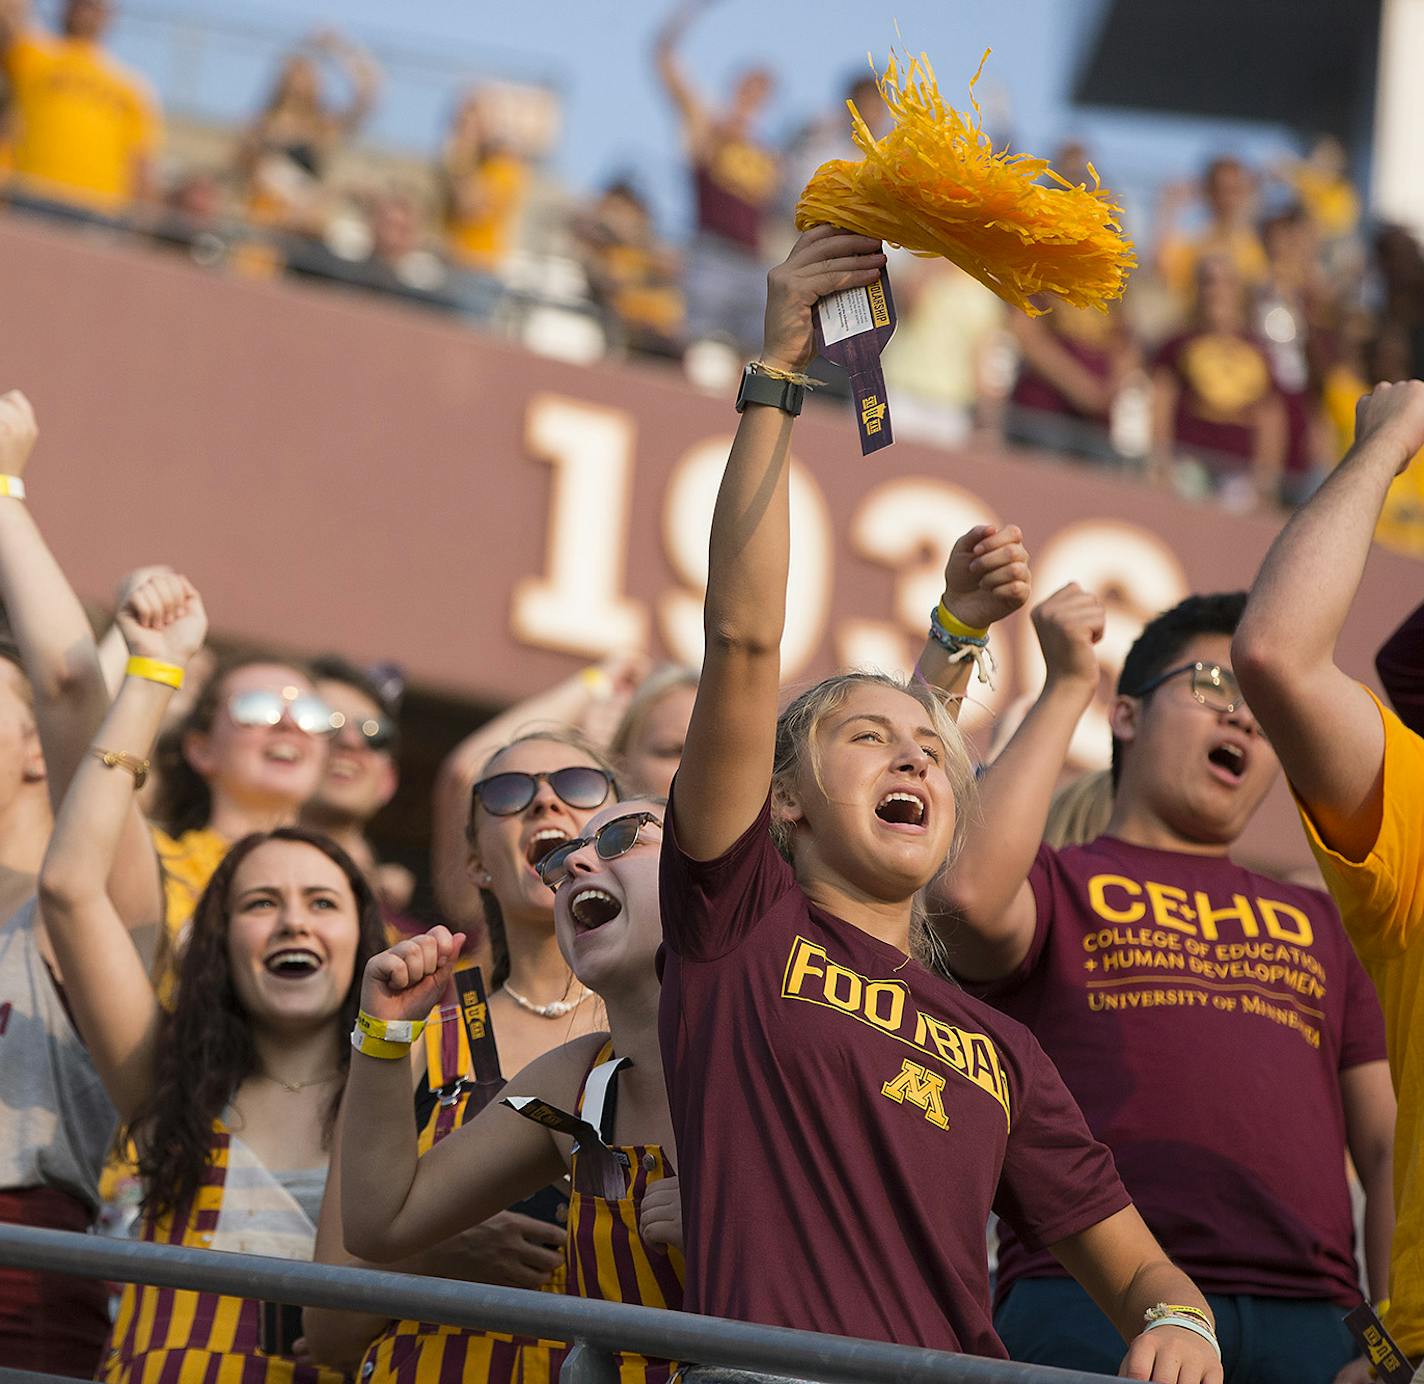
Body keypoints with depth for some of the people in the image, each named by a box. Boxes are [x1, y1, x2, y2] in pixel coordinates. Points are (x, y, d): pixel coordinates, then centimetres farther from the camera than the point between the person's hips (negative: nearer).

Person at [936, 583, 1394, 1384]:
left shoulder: (1318, 924, 28)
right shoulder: (1055, 886, 16)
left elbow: (1388, 1147, 24)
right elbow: (969, 893, -10)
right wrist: (1067, 687, 1)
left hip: (1306, 1317, 4)